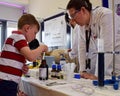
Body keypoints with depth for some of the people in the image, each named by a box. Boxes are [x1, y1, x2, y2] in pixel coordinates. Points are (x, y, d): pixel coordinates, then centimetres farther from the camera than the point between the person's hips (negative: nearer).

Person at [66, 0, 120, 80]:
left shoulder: (104, 15, -23)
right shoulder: (83, 24, 0)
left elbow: (106, 47, -29)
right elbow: (83, 48, -1)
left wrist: (97, 75, -29)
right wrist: (83, 71, -7)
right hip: (105, 57, 6)